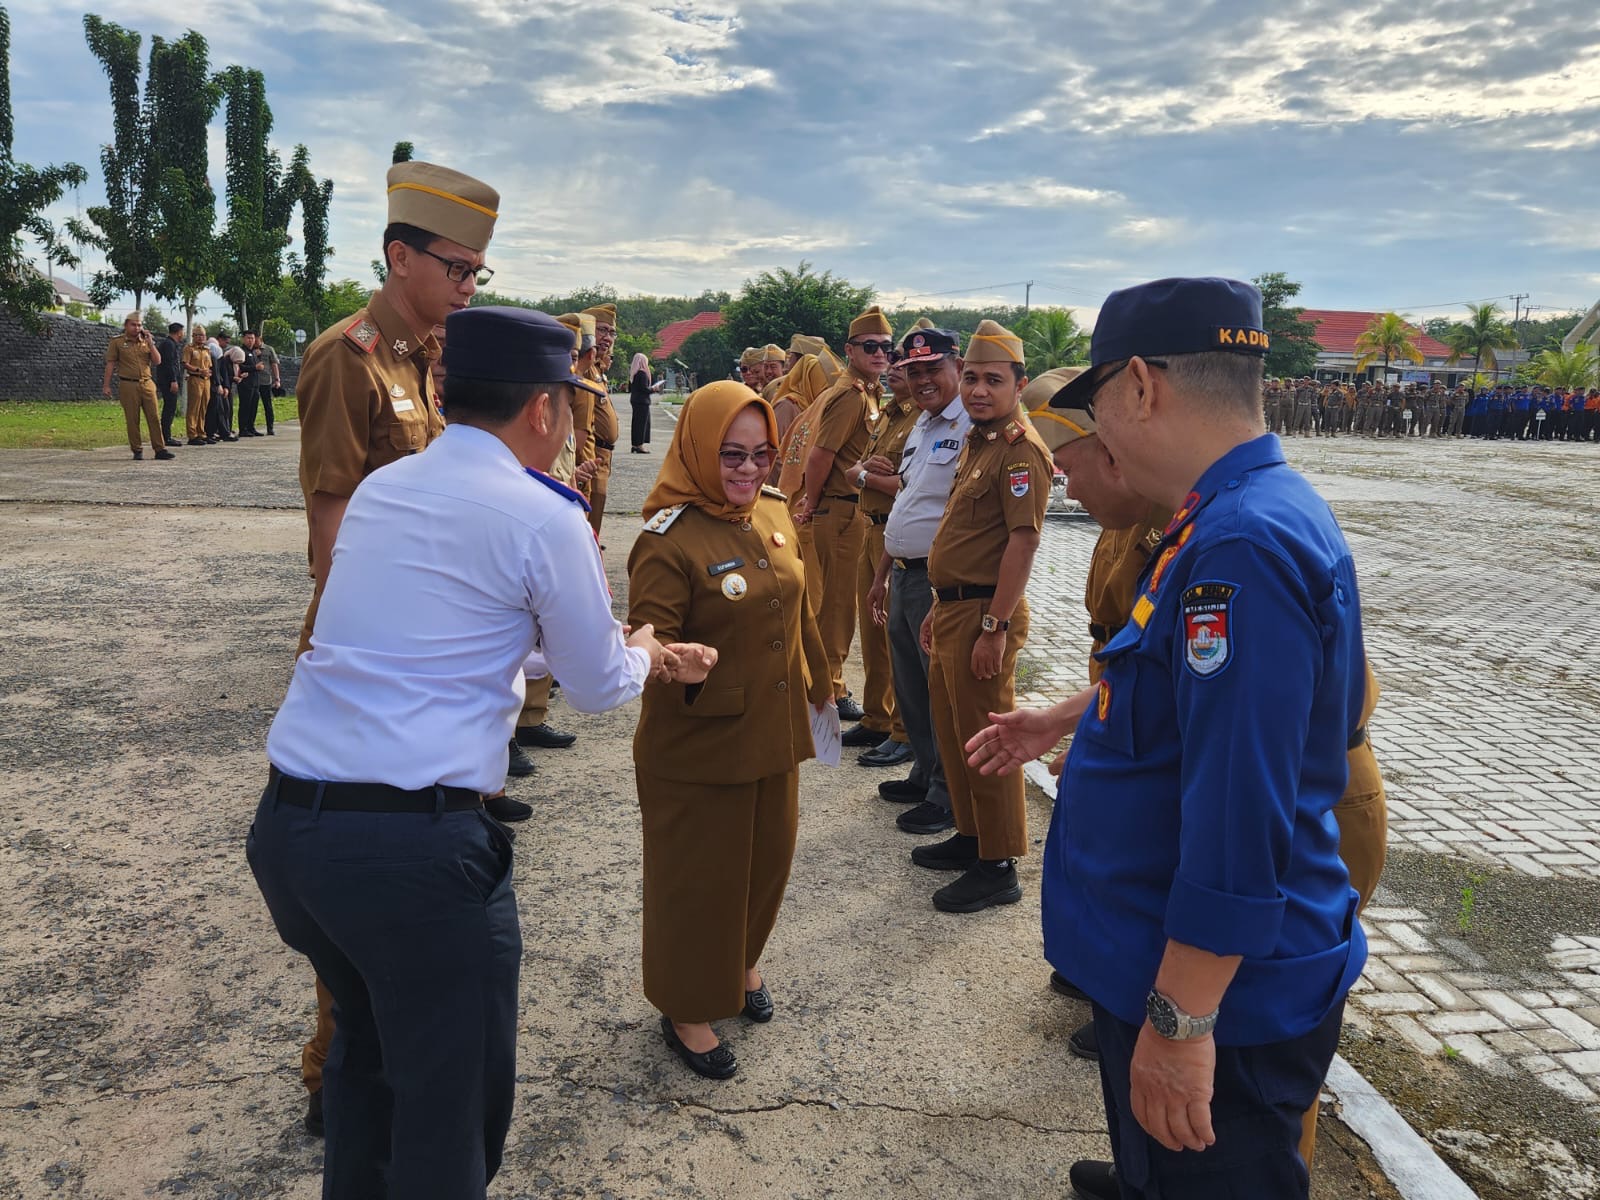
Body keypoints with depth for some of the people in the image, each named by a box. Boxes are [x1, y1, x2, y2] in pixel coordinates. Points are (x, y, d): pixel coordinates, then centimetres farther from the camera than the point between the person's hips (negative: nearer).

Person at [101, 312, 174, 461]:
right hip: (128, 385, -3)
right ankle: (137, 450, 8)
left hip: (147, 384, 3)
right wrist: (106, 385, -4)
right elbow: (110, 364, 1)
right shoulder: (117, 341, 2)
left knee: (154, 417, -1)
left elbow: (157, 360, 3)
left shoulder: (146, 341, 12)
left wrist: (150, 342, -6)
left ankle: (160, 449, 1)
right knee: (132, 419, 1)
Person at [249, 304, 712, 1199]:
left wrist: (618, 647, 34)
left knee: (367, 1047, 30)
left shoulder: (378, 487, 12)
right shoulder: (543, 515, -9)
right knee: (454, 1099, 11)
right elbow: (601, 688, 3)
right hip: (417, 839, -8)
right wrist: (645, 653, 27)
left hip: (285, 822, 8)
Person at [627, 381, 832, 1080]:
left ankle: (740, 964, 48)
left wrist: (819, 678, 26)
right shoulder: (669, 539, -19)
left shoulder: (774, 516, 3)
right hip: (698, 750, -7)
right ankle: (686, 1009, 31)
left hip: (774, 735, 7)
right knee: (698, 877, 9)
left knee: (767, 858, 21)